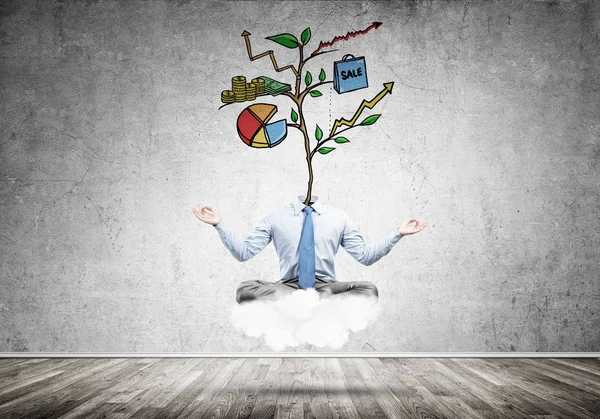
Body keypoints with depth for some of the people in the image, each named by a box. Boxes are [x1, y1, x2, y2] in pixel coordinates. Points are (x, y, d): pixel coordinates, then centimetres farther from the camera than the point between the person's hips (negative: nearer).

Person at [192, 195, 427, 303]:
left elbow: (365, 256, 7)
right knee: (245, 290, -31)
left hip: (327, 287, 1)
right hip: (287, 288, 0)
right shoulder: (276, 217, 8)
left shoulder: (338, 217, 10)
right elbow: (243, 253, 5)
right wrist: (219, 225, -7)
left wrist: (397, 234, -4)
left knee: (368, 290, -29)